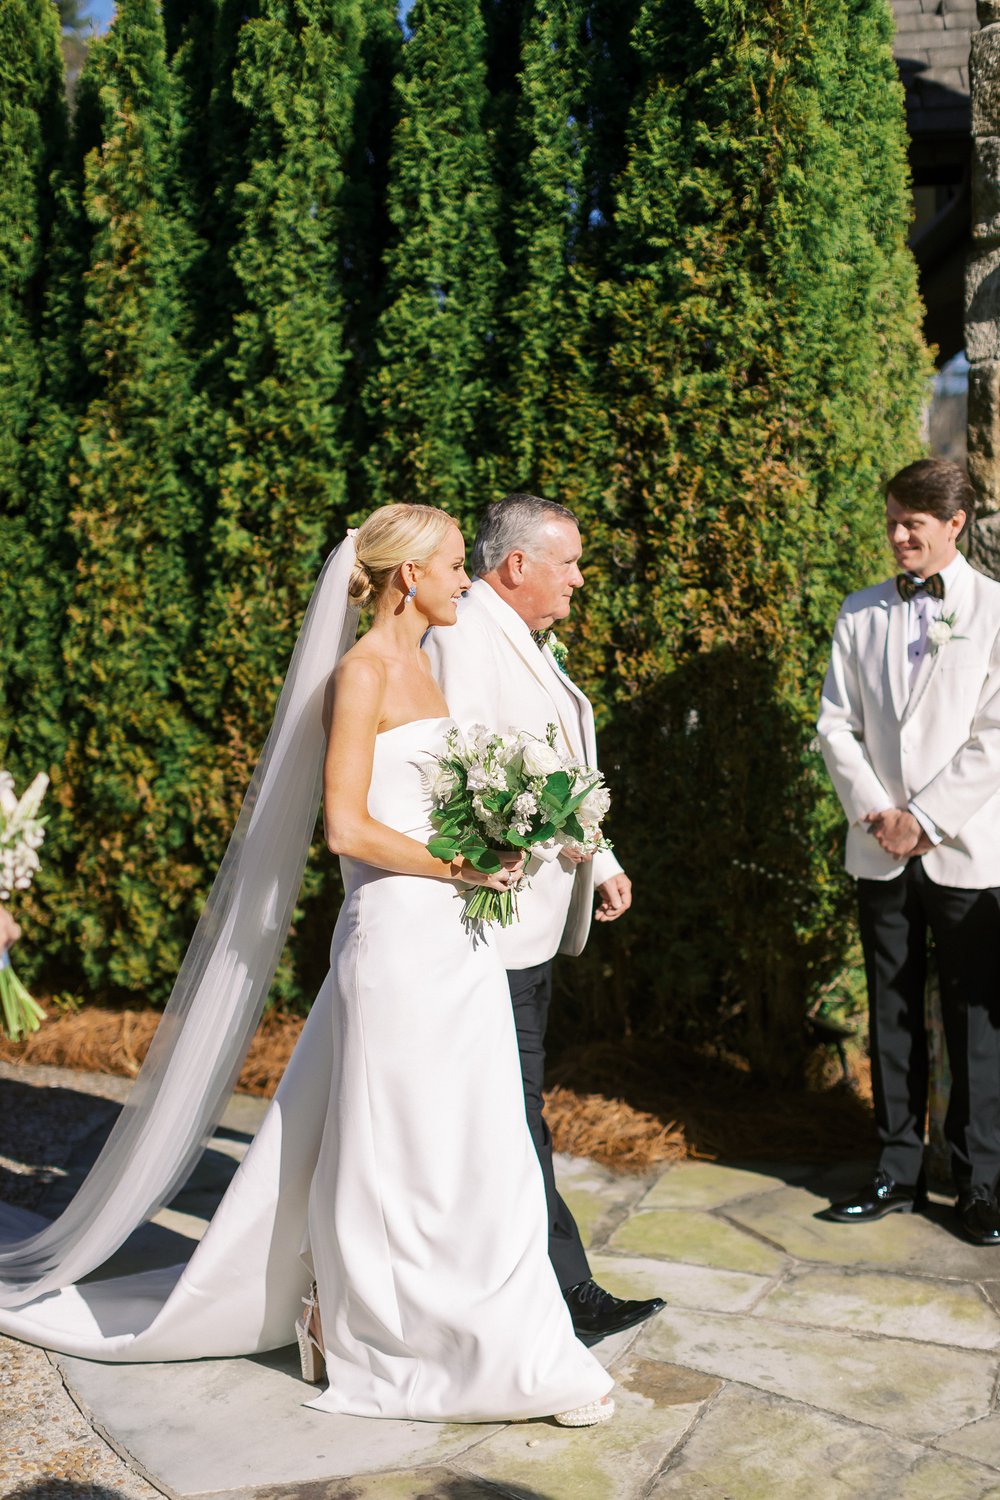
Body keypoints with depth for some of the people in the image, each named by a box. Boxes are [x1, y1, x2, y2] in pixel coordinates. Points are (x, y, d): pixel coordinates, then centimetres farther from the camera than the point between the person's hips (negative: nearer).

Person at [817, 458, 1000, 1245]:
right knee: (893, 1016, 10)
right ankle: (898, 1173, 21)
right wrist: (875, 811, -6)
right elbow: (837, 725, 6)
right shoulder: (861, 613, 8)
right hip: (882, 850, 4)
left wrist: (923, 817, -12)